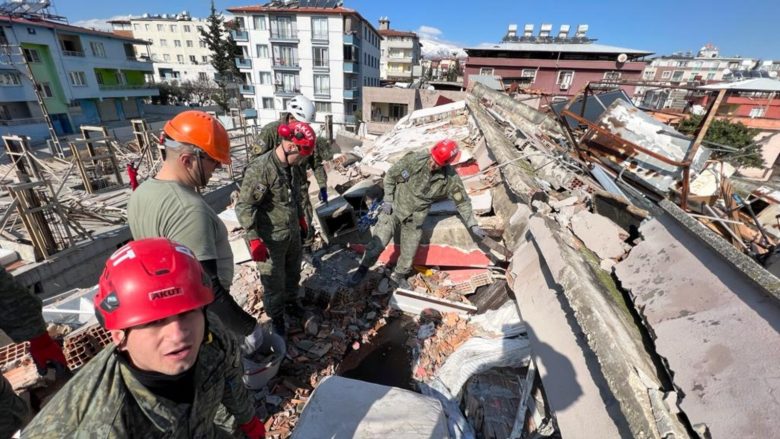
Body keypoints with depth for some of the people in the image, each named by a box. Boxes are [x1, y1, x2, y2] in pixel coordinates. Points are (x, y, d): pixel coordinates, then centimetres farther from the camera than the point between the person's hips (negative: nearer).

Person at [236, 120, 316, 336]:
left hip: (293, 233, 8)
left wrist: (301, 219, 24)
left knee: (293, 273, 24)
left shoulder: (290, 167, 2)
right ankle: (276, 317, 33)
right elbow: (244, 207, -21)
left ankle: (290, 301, 49)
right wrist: (254, 239, -24)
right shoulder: (259, 169, -23)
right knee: (274, 282, 9)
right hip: (271, 238, -7)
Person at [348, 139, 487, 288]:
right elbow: (390, 175, -7)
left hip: (414, 219, 2)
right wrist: (388, 200, -10)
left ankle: (398, 275, 42)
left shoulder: (450, 179, -18)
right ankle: (363, 269, 20)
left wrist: (473, 225, -4)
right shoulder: (414, 159, -21)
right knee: (377, 244, -7)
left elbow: (462, 201, -4)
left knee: (408, 255, 11)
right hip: (393, 208, -1)